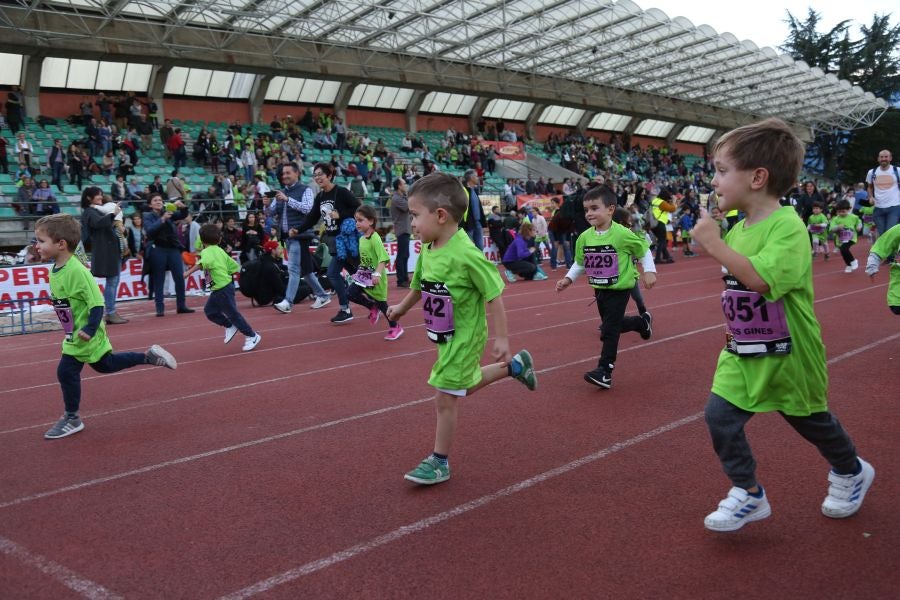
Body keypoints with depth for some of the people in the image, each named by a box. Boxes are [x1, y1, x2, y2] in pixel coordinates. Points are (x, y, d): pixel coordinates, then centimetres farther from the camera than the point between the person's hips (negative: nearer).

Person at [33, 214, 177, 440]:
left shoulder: (76, 271, -27)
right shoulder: (55, 269, 2)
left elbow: (97, 302, -26)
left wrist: (89, 329, -27)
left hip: (84, 335, -10)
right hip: (74, 334, 10)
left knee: (66, 371, -3)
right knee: (105, 364, 20)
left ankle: (71, 419, 14)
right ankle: (149, 357, 28)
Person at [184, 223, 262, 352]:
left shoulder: (207, 252, -15)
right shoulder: (219, 251, 9)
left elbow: (203, 263, -38)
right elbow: (234, 267, 10)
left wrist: (189, 272, -42)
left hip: (223, 288, -9)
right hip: (218, 289, 9)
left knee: (232, 313, 1)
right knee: (209, 310, 15)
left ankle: (252, 336, 11)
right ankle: (230, 326, 27)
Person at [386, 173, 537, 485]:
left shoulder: (467, 255, -29)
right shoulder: (427, 250, -5)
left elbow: (495, 297, -22)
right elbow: (419, 285, 15)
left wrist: (501, 338, -20)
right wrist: (402, 307, 27)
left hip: (463, 338, -8)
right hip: (448, 336, 8)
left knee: (445, 398, 1)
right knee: (465, 385, 25)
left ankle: (439, 462, 18)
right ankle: (516, 365, 43)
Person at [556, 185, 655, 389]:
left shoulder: (622, 234, -18)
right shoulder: (584, 237, -3)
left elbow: (644, 249, -5)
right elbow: (580, 263, 10)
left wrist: (649, 271, -10)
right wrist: (568, 278, -1)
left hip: (619, 289, -6)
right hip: (599, 290, 6)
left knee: (609, 330, -9)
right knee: (613, 324, 22)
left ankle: (605, 371, -2)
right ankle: (642, 322, 50)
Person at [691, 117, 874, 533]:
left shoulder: (787, 226, -24)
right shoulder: (737, 229, 1)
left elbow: (759, 278, -39)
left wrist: (714, 245, -35)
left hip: (787, 355, -6)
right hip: (741, 354, 6)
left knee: (811, 421, 16)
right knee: (719, 416, -5)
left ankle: (851, 472, 46)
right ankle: (748, 494, 12)